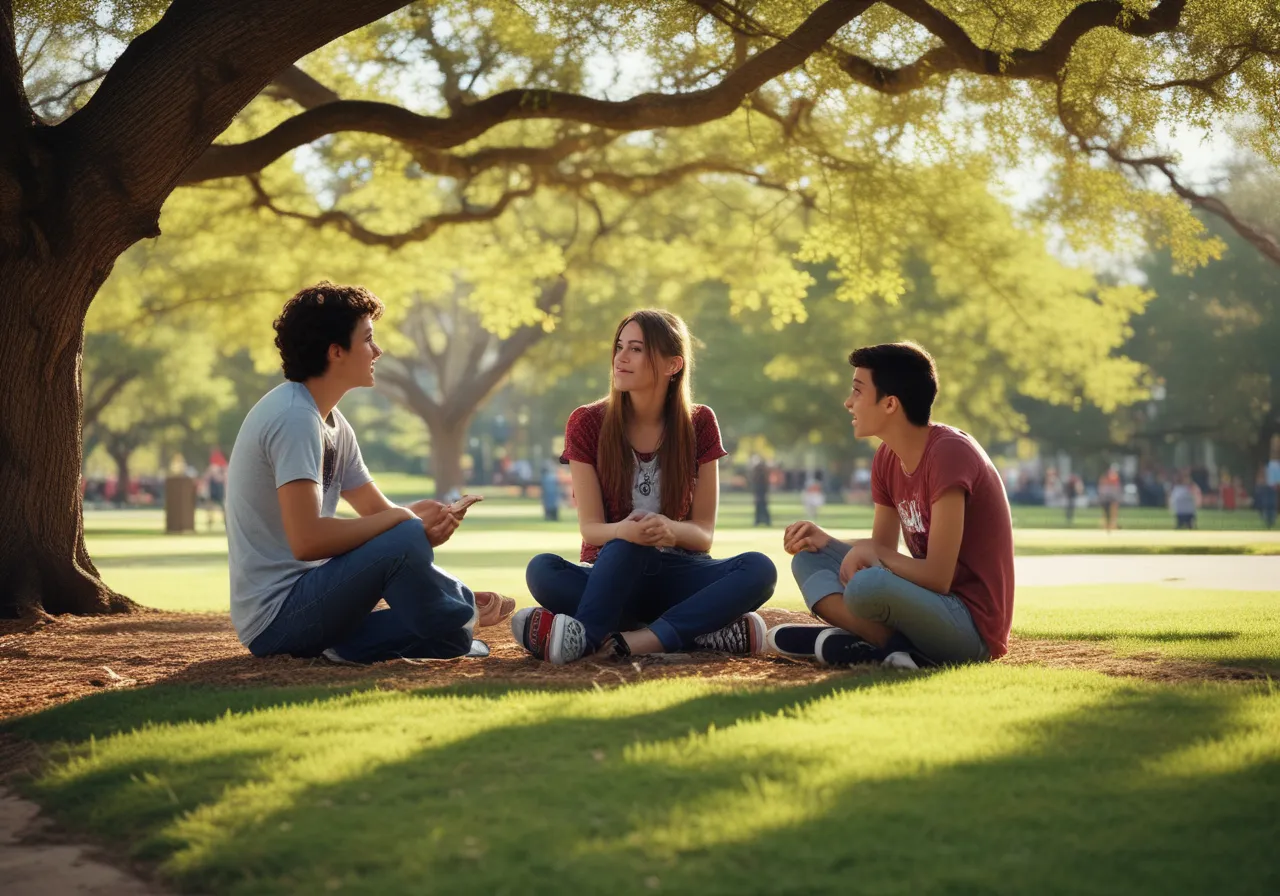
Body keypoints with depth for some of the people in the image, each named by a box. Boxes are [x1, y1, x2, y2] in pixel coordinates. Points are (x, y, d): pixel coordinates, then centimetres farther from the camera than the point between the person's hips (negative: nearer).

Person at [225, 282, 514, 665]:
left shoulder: (333, 424, 12)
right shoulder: (295, 418, -18)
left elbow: (380, 510, 15)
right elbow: (307, 540, -27)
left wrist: (429, 519, -5)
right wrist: (407, 520, -18)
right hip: (275, 616, -9)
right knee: (404, 540, -23)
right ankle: (463, 616, -2)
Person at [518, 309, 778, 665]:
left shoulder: (699, 423, 1)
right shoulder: (587, 423, -2)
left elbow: (704, 533, -2)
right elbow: (591, 527, -6)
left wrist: (671, 531, -27)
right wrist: (624, 530, -31)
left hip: (676, 574, 1)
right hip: (612, 575, -1)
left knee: (759, 569, -29)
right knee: (542, 571, -32)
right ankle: (697, 632, -36)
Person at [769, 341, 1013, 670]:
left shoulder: (949, 453, -19)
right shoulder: (887, 458, 7)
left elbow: (937, 578, -23)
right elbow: (880, 550, 15)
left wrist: (871, 551, -9)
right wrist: (824, 539, -2)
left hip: (974, 628, -9)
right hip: (932, 603, 9)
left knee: (867, 586, -35)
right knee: (810, 558, 6)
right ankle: (897, 648, -12)